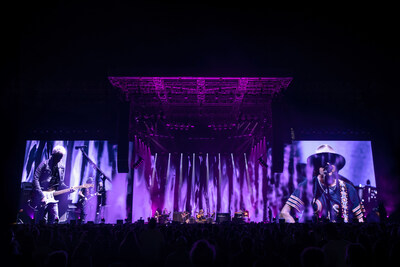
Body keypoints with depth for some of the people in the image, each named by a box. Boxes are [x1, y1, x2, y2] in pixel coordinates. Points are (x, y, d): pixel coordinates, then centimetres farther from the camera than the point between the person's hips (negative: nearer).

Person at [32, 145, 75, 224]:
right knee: (42, 220, -5)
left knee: (54, 219, 1)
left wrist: (69, 189, -4)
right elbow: (35, 179, -14)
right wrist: (41, 196, -20)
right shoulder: (45, 164, -7)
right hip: (43, 196, -5)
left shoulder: (61, 167, 12)